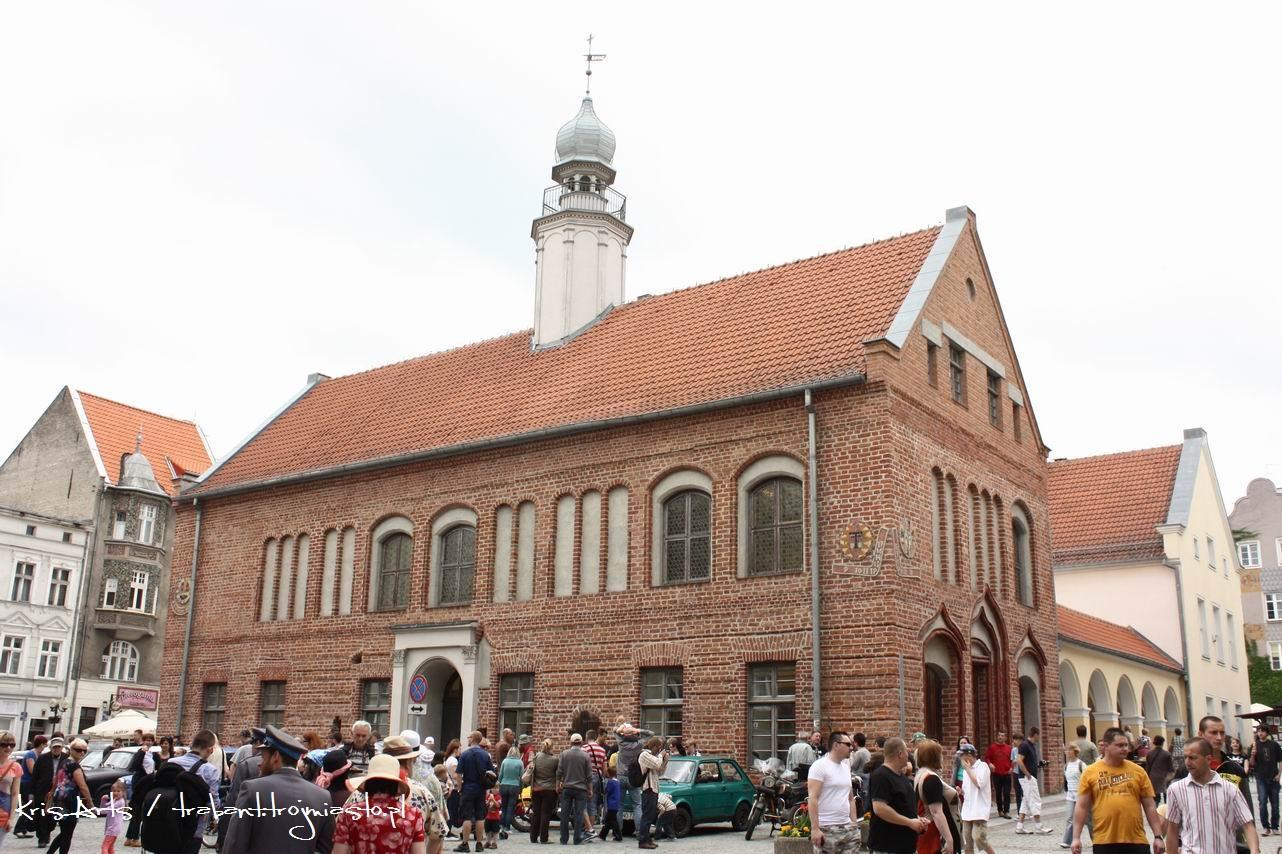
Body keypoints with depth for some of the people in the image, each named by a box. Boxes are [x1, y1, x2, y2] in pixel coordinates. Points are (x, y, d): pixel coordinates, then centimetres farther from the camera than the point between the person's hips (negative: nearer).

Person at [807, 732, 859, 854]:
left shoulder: (846, 767, 16)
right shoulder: (820, 766, -9)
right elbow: (812, 798, -15)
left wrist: (855, 824, 15)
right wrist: (815, 828, -21)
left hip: (848, 828, 8)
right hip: (827, 829, -8)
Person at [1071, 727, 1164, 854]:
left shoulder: (1138, 771, 5)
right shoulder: (1090, 772, 1)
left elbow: (1149, 806, 8)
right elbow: (1082, 807, 1)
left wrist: (1158, 836, 3)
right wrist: (1076, 837, -5)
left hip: (1136, 841, 1)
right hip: (1103, 841, -1)